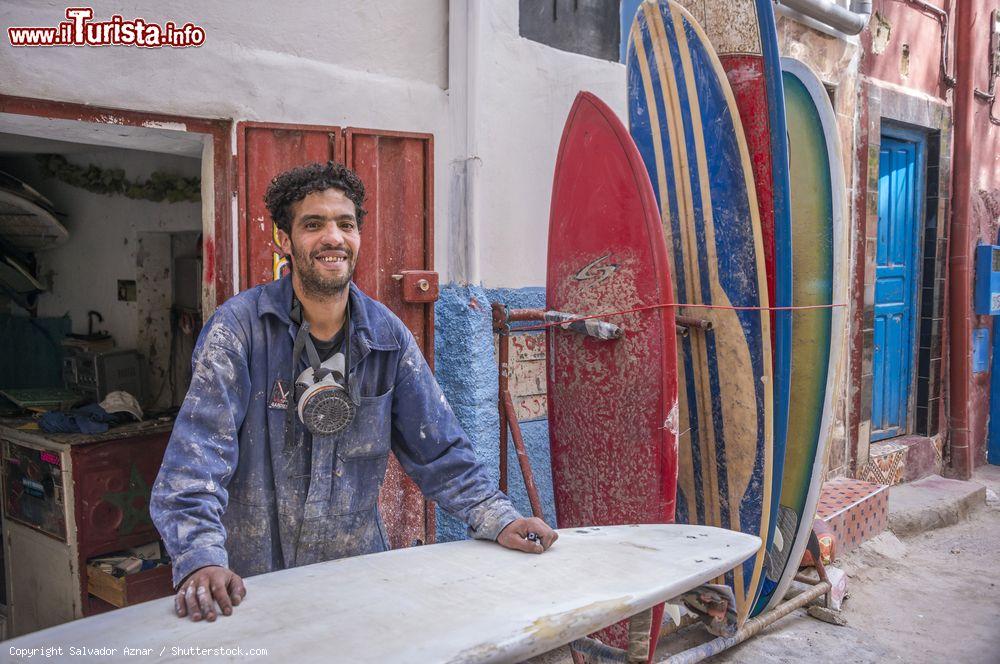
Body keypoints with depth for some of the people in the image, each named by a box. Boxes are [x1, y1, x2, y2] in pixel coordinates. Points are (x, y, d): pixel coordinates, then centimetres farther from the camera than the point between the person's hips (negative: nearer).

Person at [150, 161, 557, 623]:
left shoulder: (388, 336, 1)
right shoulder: (239, 326, -10)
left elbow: (437, 450, 5)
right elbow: (200, 449, -18)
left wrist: (497, 518, -5)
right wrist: (201, 558, -31)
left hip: (357, 568, 2)